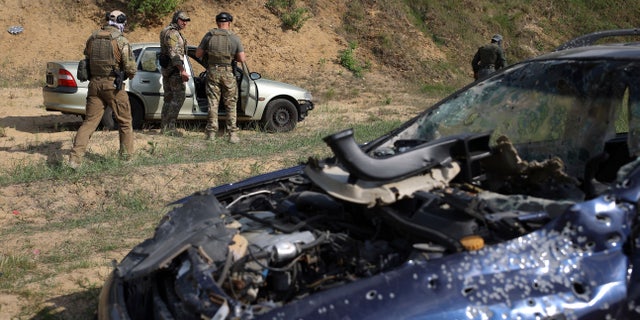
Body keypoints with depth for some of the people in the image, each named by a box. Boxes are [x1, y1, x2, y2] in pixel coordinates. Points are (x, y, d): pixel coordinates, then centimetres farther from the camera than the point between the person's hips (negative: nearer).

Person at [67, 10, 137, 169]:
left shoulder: (92, 37, 6)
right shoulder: (121, 40, -10)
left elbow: (87, 59, 15)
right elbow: (130, 68, -10)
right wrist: (130, 75, 11)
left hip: (94, 84, 4)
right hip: (113, 85, -4)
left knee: (89, 121, 7)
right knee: (125, 121, 12)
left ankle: (75, 157, -3)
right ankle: (126, 155, 18)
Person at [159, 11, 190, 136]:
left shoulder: (167, 32, 20)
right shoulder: (173, 33, -14)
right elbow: (174, 53, -23)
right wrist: (182, 71, -28)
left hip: (166, 69, 11)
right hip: (174, 69, -11)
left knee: (169, 98, 12)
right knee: (179, 96, -9)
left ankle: (164, 127, 13)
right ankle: (170, 127, -12)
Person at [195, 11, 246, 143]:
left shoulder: (209, 35, 0)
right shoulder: (234, 38, -3)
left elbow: (198, 54, 3)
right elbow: (242, 59, -5)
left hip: (213, 72, 1)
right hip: (228, 73, -1)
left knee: (213, 103, 8)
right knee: (230, 105, 7)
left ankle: (211, 133, 8)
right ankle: (232, 134, 5)